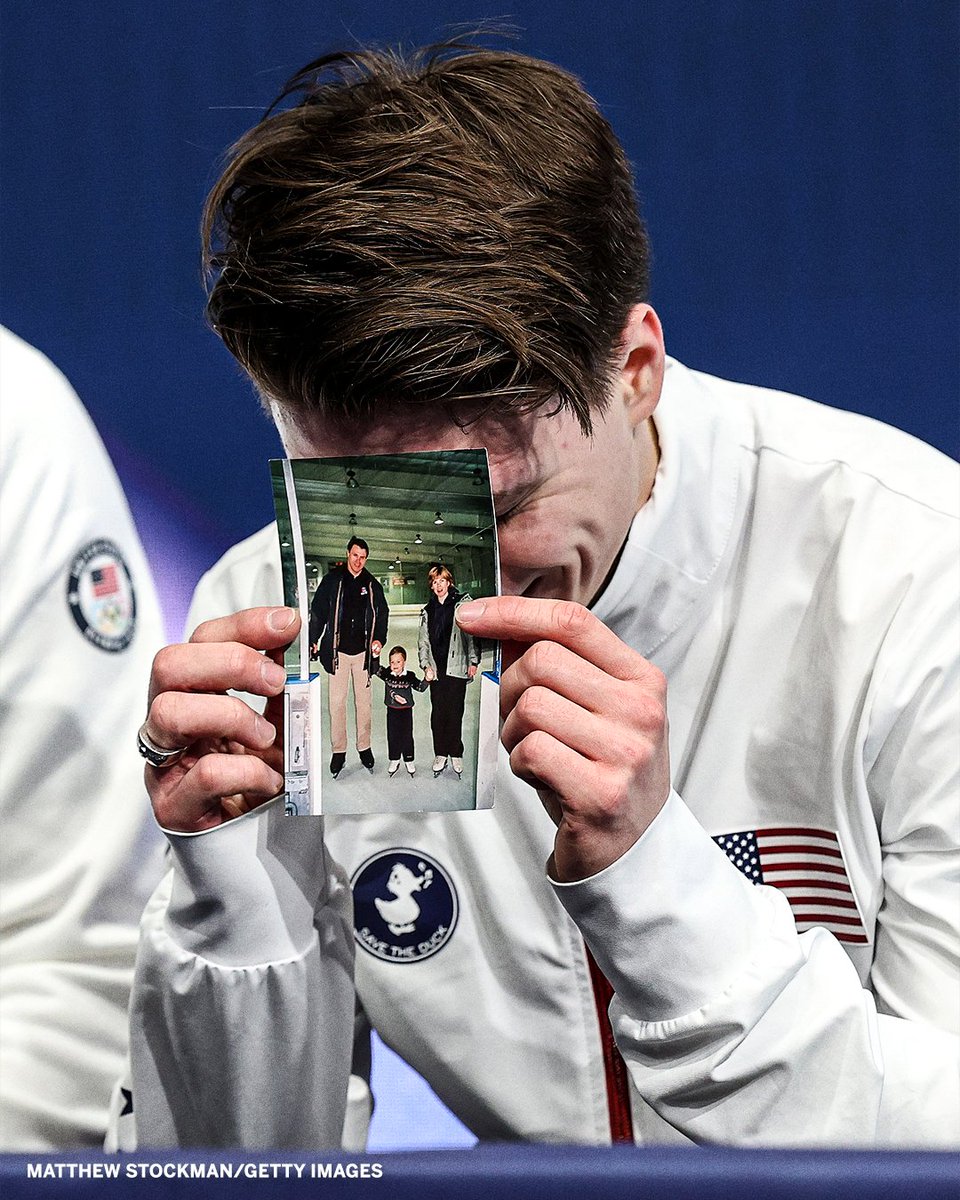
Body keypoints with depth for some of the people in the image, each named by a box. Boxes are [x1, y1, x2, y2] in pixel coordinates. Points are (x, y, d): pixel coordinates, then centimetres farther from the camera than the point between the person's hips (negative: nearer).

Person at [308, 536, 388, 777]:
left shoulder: (372, 585, 6)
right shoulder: (332, 580, 0)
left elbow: (382, 615, 12)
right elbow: (317, 611, 3)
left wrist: (379, 640, -4)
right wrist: (313, 641, -2)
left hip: (363, 651, 2)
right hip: (338, 651, -2)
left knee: (363, 701, 7)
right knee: (337, 702, -1)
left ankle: (364, 747, 18)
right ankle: (338, 750, 7)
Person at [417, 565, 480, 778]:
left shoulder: (462, 604, 2)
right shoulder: (427, 611, 14)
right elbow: (423, 641, 15)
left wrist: (473, 661, -5)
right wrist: (426, 665, 1)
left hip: (457, 667, -4)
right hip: (436, 669, 4)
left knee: (454, 712, -3)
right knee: (437, 713, 3)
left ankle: (456, 755, 8)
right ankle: (440, 755, 12)